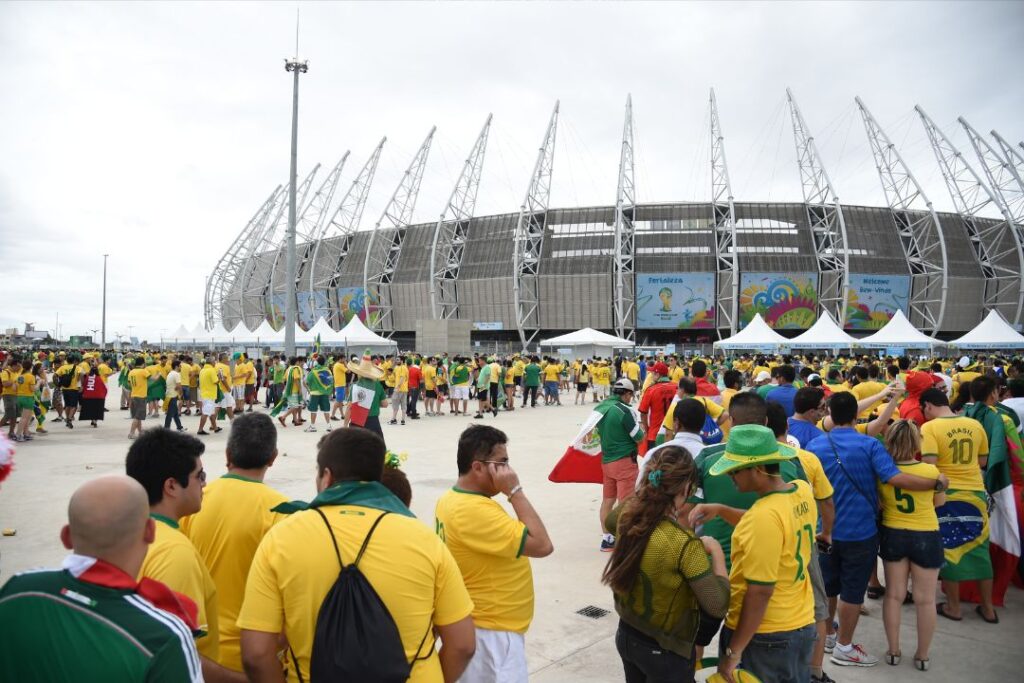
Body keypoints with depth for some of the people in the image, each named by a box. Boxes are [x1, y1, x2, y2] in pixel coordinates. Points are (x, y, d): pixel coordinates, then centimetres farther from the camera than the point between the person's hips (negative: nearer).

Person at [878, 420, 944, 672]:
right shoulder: (931, 471, -16)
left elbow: (880, 501, -1)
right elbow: (940, 502, 2)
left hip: (893, 535, 2)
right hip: (926, 538, -1)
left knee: (894, 595, 14)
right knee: (925, 599, 11)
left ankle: (893, 651, 23)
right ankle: (922, 656, 23)